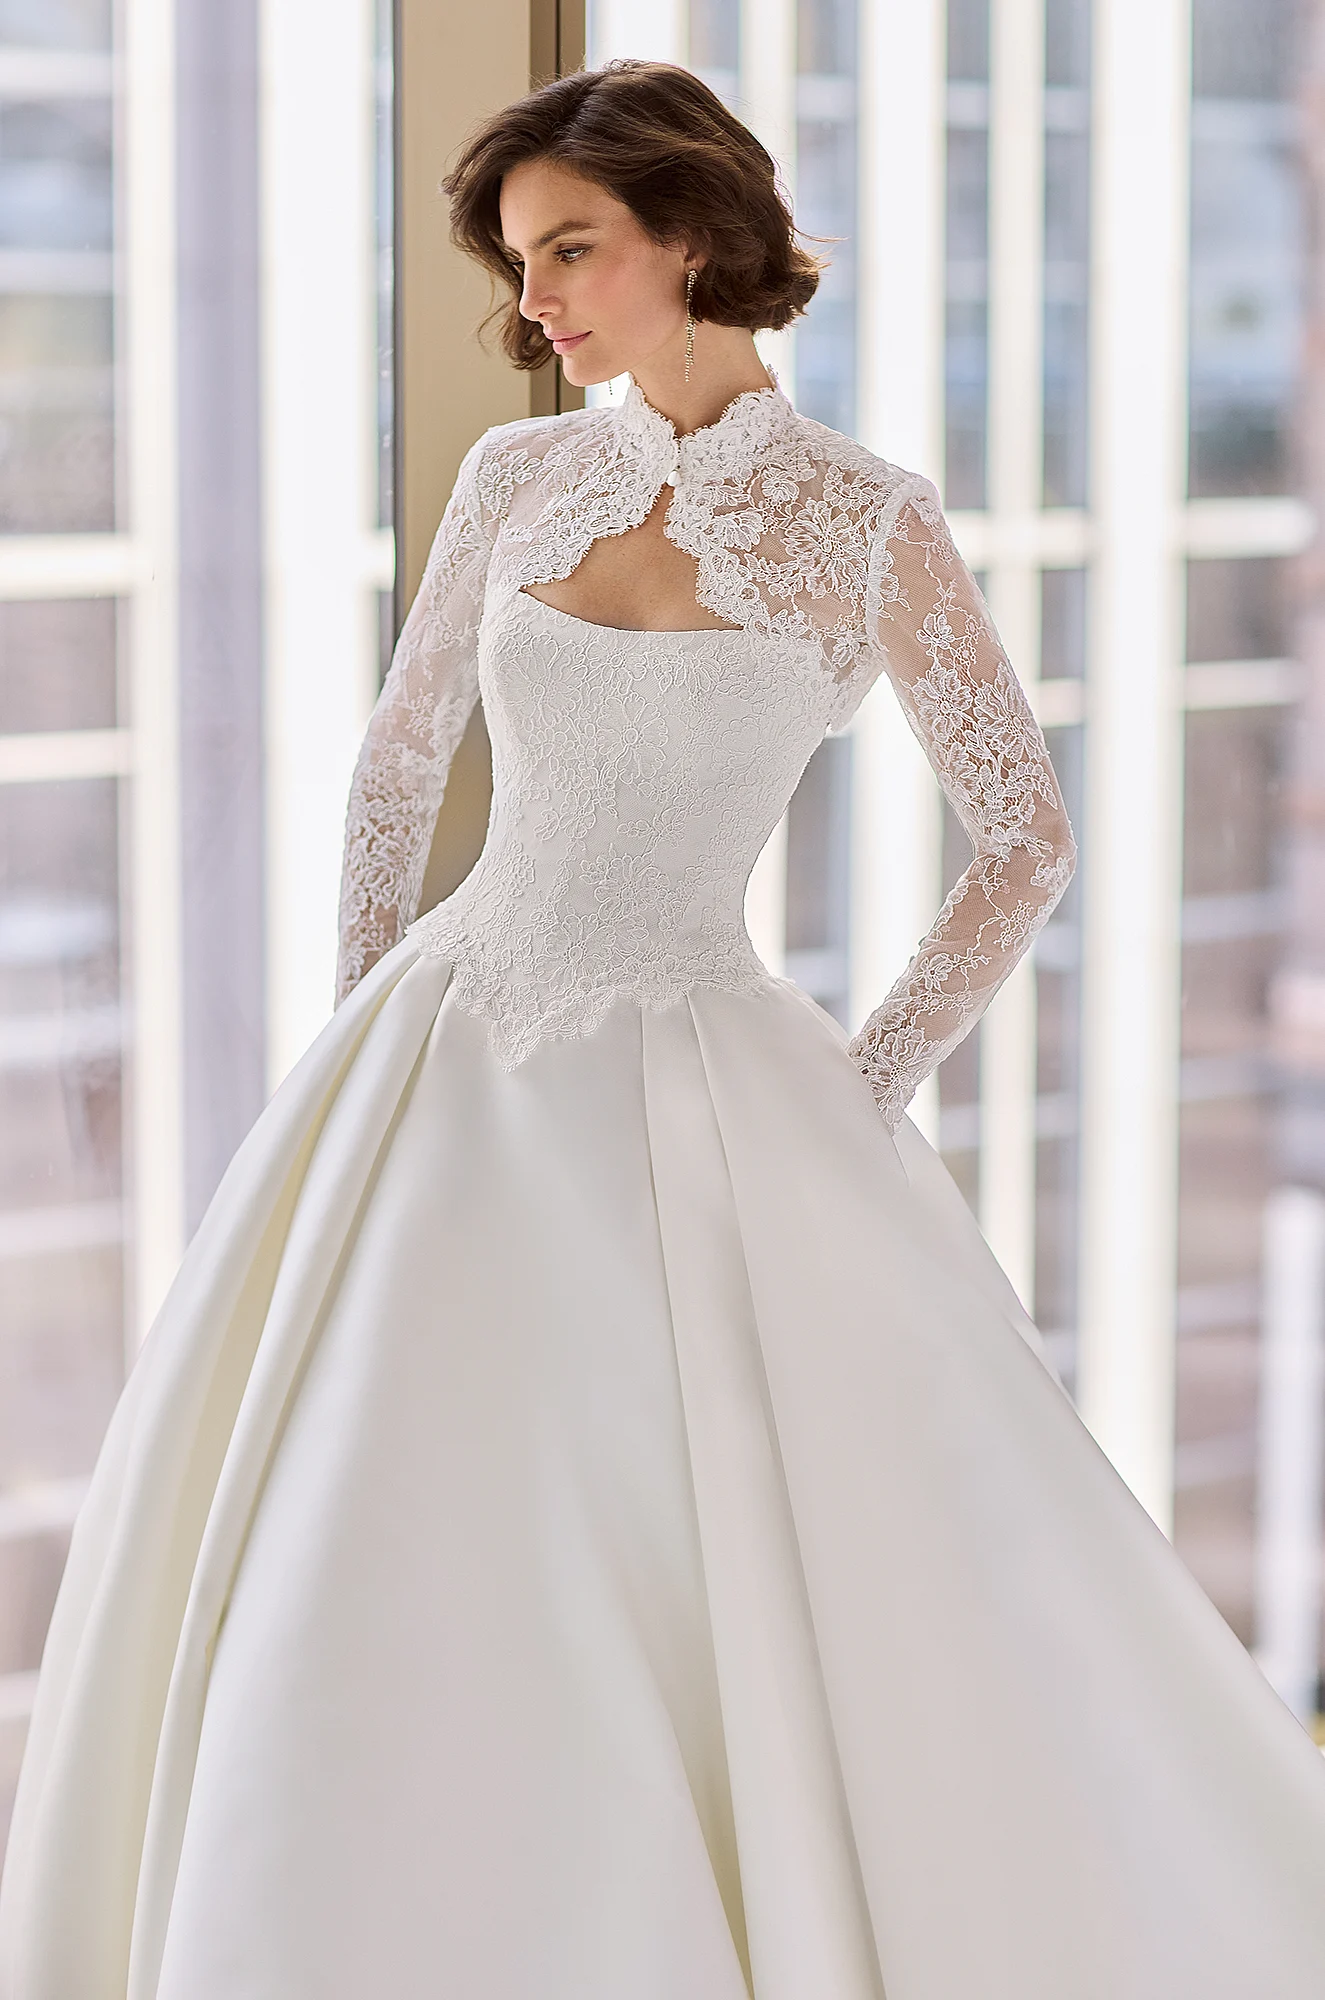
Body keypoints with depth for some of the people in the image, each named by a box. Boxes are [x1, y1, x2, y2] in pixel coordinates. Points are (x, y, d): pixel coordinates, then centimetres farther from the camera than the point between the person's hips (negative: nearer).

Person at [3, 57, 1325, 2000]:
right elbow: (400, 762, 17)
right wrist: (372, 1033, 10)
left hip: (698, 1096, -4)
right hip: (454, 1087, 4)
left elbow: (1027, 843, -1)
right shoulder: (518, 478, 5)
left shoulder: (867, 521, -6)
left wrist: (866, 1090, -4)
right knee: (348, 1597, 5)